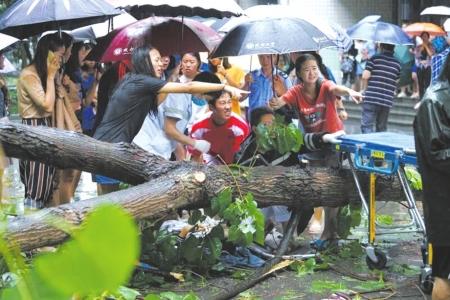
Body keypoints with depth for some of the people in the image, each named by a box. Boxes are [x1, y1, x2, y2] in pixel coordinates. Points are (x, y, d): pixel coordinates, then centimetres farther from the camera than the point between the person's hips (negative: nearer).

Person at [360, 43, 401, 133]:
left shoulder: (375, 58, -2)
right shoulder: (397, 63, 9)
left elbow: (365, 76, -7)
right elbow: (397, 81, 12)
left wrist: (365, 89, 8)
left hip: (371, 98, -4)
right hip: (387, 100, 4)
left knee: (366, 125, -6)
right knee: (382, 128, 11)